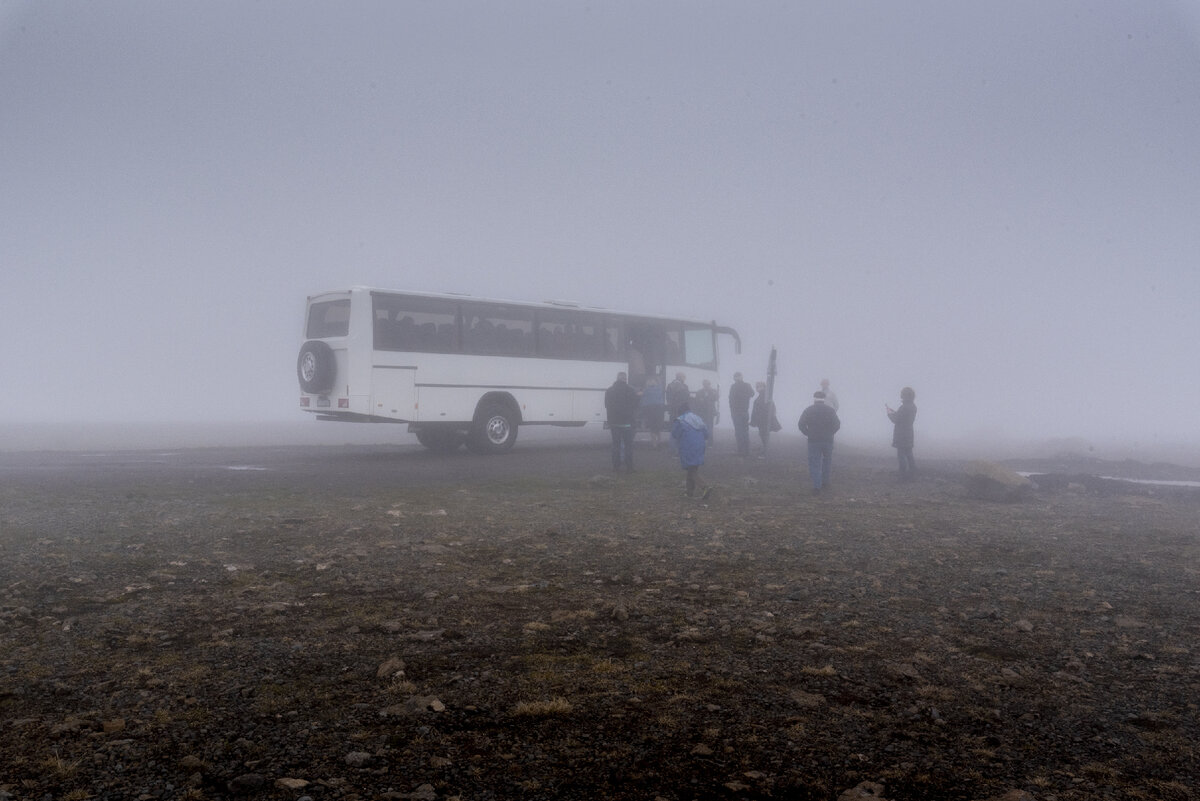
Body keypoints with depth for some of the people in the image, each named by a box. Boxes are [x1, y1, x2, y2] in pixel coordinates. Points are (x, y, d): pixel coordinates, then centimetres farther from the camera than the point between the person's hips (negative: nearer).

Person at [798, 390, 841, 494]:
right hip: (828, 440, 1)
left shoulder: (808, 410, -1)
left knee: (814, 464, 0)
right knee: (827, 461, 20)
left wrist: (809, 434, 5)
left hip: (813, 441, -1)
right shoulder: (830, 410, 0)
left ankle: (816, 486, -10)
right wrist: (830, 433, 8)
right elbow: (837, 424, -5)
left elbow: (801, 425, -7)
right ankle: (825, 482, 25)